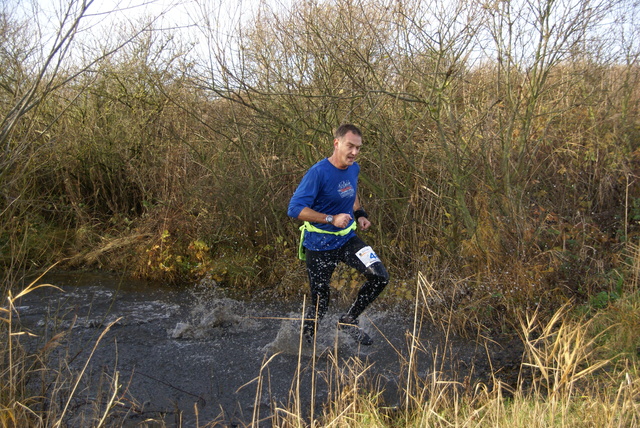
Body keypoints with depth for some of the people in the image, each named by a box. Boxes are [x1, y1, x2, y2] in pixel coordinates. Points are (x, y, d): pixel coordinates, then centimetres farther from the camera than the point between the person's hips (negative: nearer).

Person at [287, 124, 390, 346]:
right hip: (320, 245, -6)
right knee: (320, 303, 4)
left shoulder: (354, 169, 2)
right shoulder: (318, 173, -21)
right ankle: (306, 340, 34)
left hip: (347, 238, 6)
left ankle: (349, 320, 11)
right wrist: (331, 219, -28)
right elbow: (295, 208, -24)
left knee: (380, 277, -10)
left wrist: (360, 214, 6)